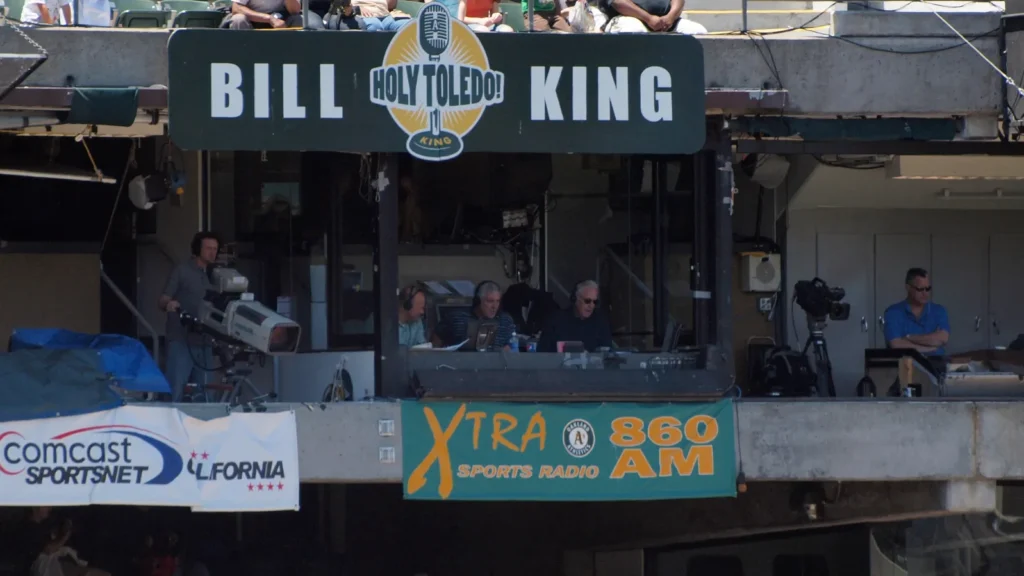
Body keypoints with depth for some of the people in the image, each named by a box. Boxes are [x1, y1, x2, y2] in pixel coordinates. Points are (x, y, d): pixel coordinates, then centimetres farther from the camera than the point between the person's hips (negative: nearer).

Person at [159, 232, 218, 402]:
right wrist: (168, 304, -27)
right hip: (181, 341, -6)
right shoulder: (182, 271, 1)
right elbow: (162, 301, -4)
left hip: (203, 342, 6)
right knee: (176, 390, -11)